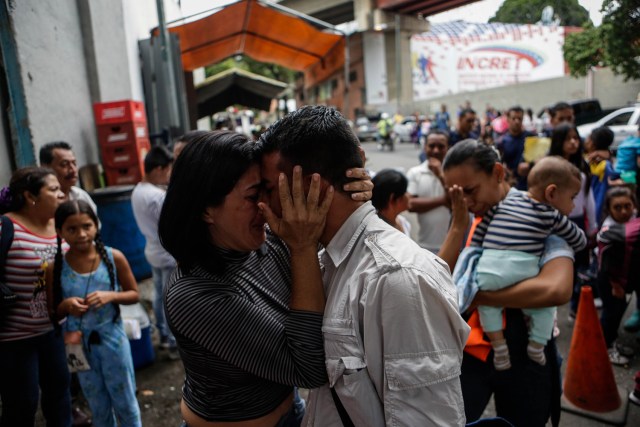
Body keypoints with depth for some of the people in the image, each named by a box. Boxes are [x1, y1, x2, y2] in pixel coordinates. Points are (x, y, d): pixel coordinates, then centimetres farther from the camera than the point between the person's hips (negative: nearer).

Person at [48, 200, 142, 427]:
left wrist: (110, 296, -20)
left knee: (125, 403, 13)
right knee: (99, 408, 19)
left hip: (112, 338, -1)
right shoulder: (55, 268, -9)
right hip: (79, 344, 2)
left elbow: (134, 294, -2)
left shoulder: (114, 257, -12)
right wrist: (66, 305, -20)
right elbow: (53, 312, 2)